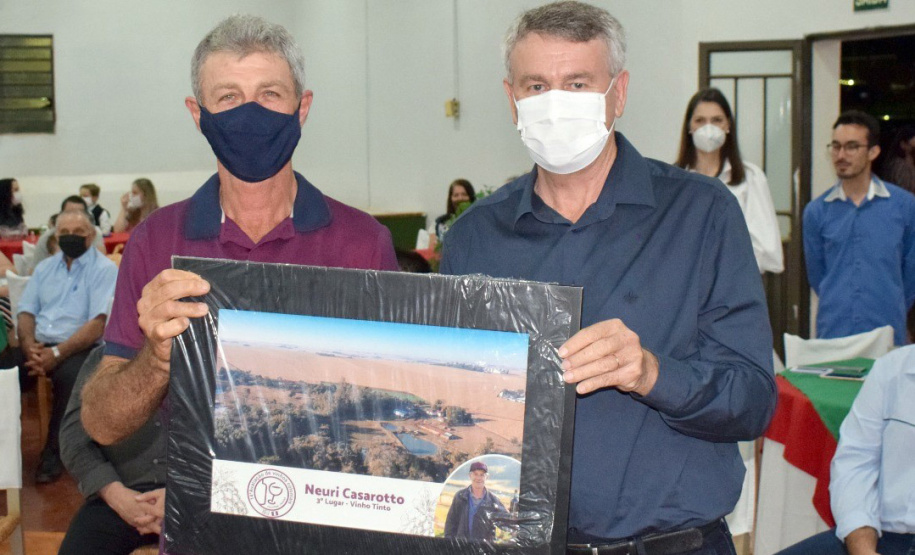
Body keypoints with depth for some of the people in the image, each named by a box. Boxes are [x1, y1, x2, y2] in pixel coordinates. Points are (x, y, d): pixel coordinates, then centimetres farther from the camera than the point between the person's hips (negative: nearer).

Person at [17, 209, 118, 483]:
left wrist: (58, 353, -20)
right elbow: (26, 311, 13)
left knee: (70, 374, -36)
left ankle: (54, 454, -21)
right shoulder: (45, 267, 19)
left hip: (78, 347, -5)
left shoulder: (104, 269, -1)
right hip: (37, 346, 5)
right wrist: (29, 344, -9)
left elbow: (99, 323, -11)